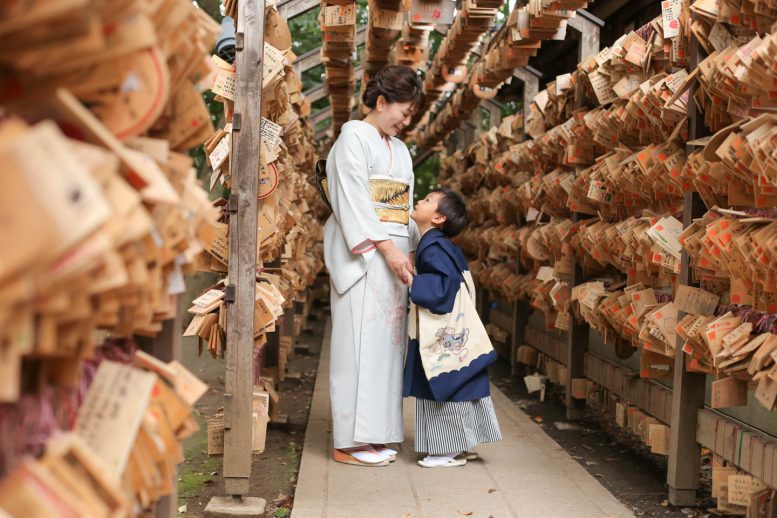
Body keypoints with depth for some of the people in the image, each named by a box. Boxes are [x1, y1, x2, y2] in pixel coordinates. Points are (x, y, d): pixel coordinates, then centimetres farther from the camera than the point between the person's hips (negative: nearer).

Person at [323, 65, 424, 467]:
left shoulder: (399, 150, 21)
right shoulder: (353, 137, -2)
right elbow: (354, 201, -12)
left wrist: (412, 251, 6)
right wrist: (387, 248, -18)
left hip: (394, 255, 8)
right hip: (361, 254, -8)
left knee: (386, 340, 5)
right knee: (361, 340, -8)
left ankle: (375, 434, 10)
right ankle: (351, 441, -5)